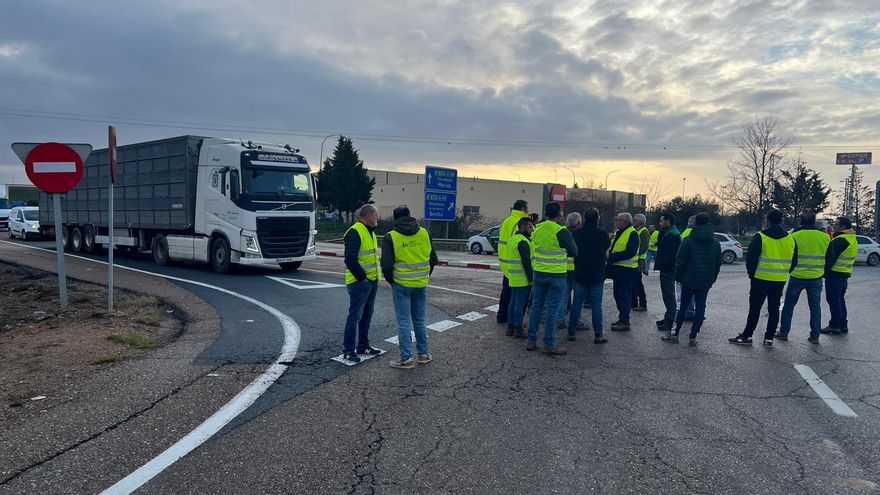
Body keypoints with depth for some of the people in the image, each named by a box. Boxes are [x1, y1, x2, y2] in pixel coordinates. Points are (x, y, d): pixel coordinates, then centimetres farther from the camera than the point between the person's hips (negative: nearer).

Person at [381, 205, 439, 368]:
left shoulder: (391, 237, -9)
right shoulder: (424, 233, 2)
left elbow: (386, 265, -12)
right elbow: (433, 259, 7)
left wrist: (391, 281, 5)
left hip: (401, 285, -4)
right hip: (421, 285, 4)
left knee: (403, 322, 4)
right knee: (419, 321, 16)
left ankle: (407, 358, 7)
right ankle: (423, 354, 24)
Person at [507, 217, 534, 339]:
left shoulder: (512, 239, 15)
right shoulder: (523, 241, -16)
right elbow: (526, 262, -20)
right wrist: (531, 278, -17)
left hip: (513, 278, 9)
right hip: (523, 279, -9)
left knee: (513, 301, 13)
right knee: (520, 303, -5)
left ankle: (511, 327, 19)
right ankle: (518, 329, -1)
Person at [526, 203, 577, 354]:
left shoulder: (536, 230, 1)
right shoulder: (561, 232, -15)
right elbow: (574, 252, -4)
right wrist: (569, 237, 11)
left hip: (539, 273, 5)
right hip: (556, 275, -5)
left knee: (536, 306, 13)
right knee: (551, 310, 1)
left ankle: (531, 341, 17)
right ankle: (549, 345, 6)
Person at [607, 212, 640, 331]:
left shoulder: (632, 234, -13)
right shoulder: (618, 232, 16)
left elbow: (630, 252, -23)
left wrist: (612, 257, -22)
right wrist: (609, 255, 3)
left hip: (626, 270, -10)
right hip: (618, 268, 10)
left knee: (624, 296, -7)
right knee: (618, 295, 15)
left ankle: (625, 322, -2)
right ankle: (622, 318, 26)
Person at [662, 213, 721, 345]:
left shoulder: (688, 240, -10)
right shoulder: (716, 243, 5)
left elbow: (680, 261, -10)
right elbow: (718, 264, 10)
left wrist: (678, 277, 1)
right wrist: (712, 279, 17)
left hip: (689, 280, -2)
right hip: (706, 282, 3)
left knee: (683, 306, 7)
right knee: (700, 307, 6)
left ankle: (674, 334, 11)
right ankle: (693, 337, 4)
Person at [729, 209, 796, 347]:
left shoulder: (760, 237, -11)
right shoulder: (790, 239, 6)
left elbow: (751, 258, -11)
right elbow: (793, 260, 12)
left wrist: (751, 273, 3)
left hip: (761, 279, -4)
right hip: (780, 280, 4)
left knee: (755, 308, 2)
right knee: (774, 309, 11)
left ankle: (746, 336, 6)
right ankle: (769, 338, 13)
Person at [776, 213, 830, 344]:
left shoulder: (795, 236, -9)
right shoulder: (824, 237, -1)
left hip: (797, 277, -2)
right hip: (816, 278, 2)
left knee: (789, 305, 10)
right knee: (815, 307, 11)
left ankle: (784, 332, 13)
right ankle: (815, 335, 12)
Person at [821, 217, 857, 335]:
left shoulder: (840, 240, -18)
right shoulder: (853, 239, 14)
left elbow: (831, 257, -20)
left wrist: (824, 271, -13)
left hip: (835, 273, -10)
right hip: (845, 274, 10)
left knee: (833, 300, -4)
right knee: (840, 300, 16)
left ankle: (835, 325, -1)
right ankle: (843, 325, 21)